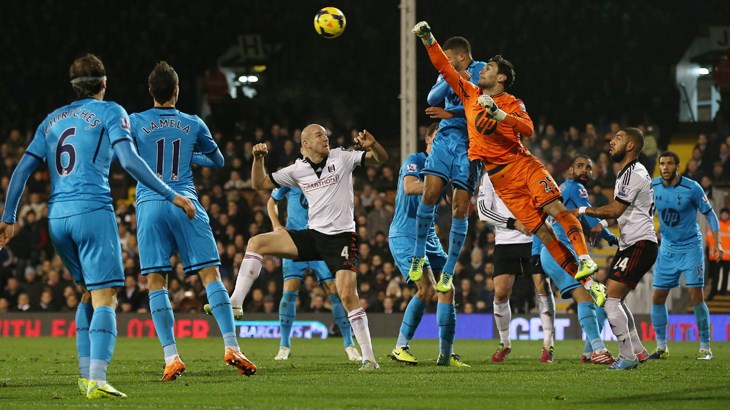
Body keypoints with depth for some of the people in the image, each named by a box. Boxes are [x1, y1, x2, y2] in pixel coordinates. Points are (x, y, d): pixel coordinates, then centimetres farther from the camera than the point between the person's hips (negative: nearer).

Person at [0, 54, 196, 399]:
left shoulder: (53, 119, 20)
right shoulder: (110, 112, 4)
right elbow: (129, 160, -9)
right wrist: (171, 195, -7)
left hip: (57, 216, 6)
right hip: (93, 212, -6)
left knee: (89, 293, 20)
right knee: (104, 298, -9)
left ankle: (86, 374, 12)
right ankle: (97, 380, -24)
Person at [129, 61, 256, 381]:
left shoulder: (135, 122, 4)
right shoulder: (193, 124, 9)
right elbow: (218, 161, 22)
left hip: (150, 205, 0)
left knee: (156, 282, 0)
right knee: (210, 274, 0)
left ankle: (171, 357, -9)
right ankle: (231, 346, -10)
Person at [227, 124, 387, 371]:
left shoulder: (341, 158, -2)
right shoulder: (297, 170, 7)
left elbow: (381, 159, -6)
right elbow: (260, 184, 13)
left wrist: (372, 145, -28)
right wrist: (258, 159, -4)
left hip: (342, 237, -4)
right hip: (313, 236, 4)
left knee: (347, 295, -18)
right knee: (256, 243, -6)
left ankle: (368, 357, -10)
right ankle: (236, 302, -9)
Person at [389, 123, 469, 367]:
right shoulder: (415, 161, -8)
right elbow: (409, 187, -27)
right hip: (405, 235, -9)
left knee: (447, 289, 4)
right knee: (427, 288, -19)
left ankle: (446, 354, 9)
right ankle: (400, 347, -11)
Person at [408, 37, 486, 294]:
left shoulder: (483, 71, -2)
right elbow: (433, 98, -1)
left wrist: (449, 113, -13)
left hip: (470, 143, -4)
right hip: (446, 137, 4)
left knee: (460, 208, -5)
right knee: (430, 193, -13)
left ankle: (448, 272, 2)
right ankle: (419, 254, 4)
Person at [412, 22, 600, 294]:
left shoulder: (512, 103, 2)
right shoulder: (470, 94, 12)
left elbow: (528, 130, -15)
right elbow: (444, 67, 13)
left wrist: (498, 113, -23)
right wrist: (428, 40, 6)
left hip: (522, 164, -1)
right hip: (498, 177, 2)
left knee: (556, 208, -23)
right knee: (539, 228, -7)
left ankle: (584, 259, -29)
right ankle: (583, 280, -9)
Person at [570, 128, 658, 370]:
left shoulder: (633, 174, -15)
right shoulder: (628, 172, 19)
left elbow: (615, 209, -19)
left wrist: (583, 210, -7)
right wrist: (604, 224, 13)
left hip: (640, 245, -11)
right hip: (630, 244, 11)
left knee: (610, 299, -14)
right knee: (615, 300, 15)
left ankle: (627, 357, -10)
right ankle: (638, 351, 20)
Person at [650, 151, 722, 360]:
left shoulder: (692, 188, -14)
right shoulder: (653, 187, -4)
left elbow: (709, 213, -6)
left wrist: (717, 243, -13)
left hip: (690, 248, -4)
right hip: (667, 248, 4)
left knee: (696, 297, -12)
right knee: (657, 298, 1)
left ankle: (705, 348, -4)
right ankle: (661, 347, 14)